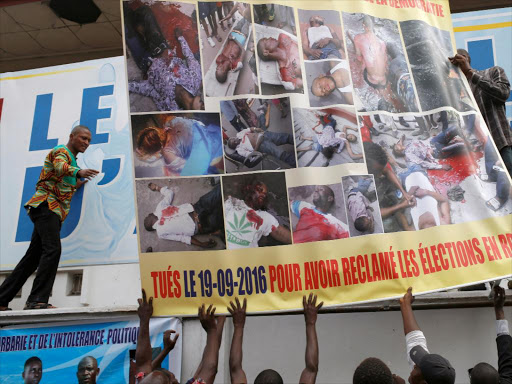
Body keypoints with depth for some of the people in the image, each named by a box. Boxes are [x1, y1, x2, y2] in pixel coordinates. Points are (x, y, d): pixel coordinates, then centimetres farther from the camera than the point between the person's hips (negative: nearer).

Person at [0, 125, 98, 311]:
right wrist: (78, 172, -44)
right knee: (52, 250, -22)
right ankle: (37, 300, -25)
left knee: (33, 257, 8)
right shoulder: (61, 151, 0)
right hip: (46, 205, -9)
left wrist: (76, 186, 16)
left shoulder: (72, 160, 28)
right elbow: (60, 167, -26)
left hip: (54, 212, 10)